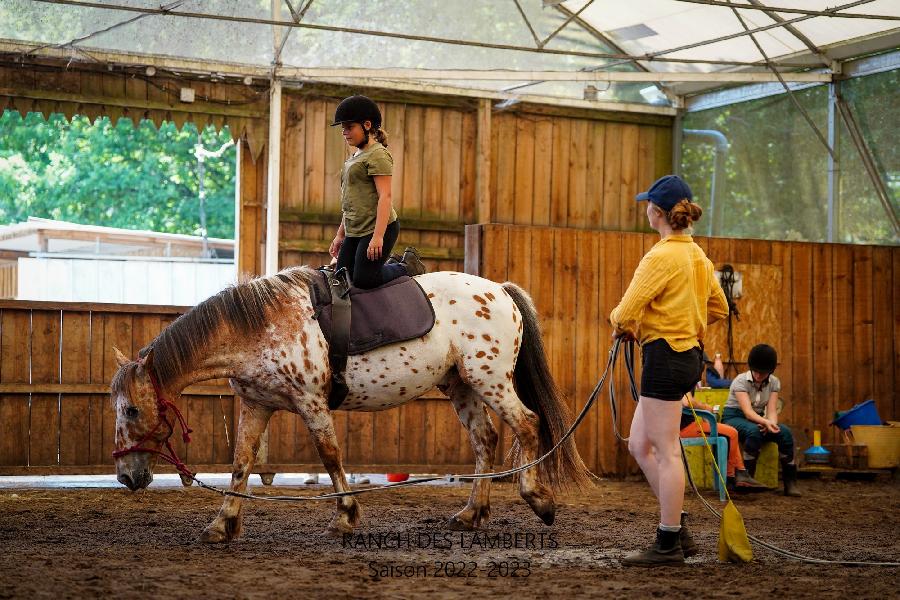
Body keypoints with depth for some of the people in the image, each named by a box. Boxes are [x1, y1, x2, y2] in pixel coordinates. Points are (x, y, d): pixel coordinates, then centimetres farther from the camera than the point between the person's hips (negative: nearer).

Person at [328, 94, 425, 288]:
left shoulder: (377, 155, -10)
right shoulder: (356, 157, 20)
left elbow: (385, 196, -18)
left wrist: (378, 237, -25)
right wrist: (340, 234, 23)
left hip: (378, 229, -9)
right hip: (354, 232, 9)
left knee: (363, 279, -15)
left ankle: (407, 267, 8)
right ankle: (396, 265, 16)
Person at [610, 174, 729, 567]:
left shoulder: (661, 257, -16)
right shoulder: (697, 256, 13)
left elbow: (625, 313, -18)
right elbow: (719, 308, 24)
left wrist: (620, 324, 4)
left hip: (664, 356, -10)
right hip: (688, 353, 10)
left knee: (665, 452, -3)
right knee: (640, 446, 15)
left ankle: (668, 545, 3)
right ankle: (678, 532, 16)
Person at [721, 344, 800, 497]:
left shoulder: (774, 383, -1)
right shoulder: (740, 381, -17)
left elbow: (772, 411, -11)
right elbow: (747, 411, -29)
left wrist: (771, 423, -35)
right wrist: (765, 422, -48)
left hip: (757, 419, 5)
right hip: (734, 418, -5)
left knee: (785, 432, -24)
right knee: (754, 431, -39)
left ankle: (790, 483, -21)